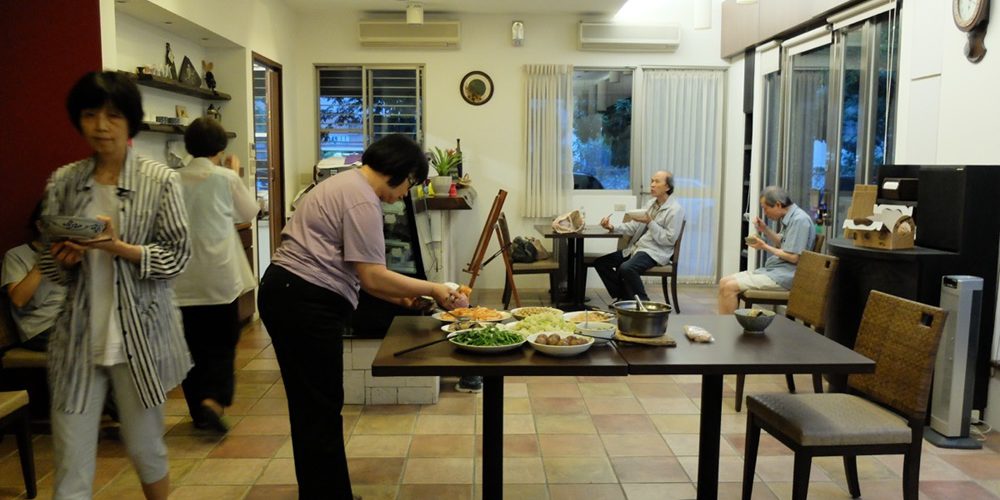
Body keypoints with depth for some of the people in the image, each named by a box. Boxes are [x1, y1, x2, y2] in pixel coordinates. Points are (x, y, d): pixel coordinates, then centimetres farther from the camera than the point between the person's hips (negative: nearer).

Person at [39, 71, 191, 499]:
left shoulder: (159, 180, -4)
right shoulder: (63, 182, 5)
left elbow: (178, 256, -6)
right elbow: (49, 265, 12)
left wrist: (120, 248, -20)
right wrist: (64, 259, -10)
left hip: (140, 335, -2)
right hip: (79, 335, 3)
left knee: (145, 450, 12)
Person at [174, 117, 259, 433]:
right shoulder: (226, 178, -8)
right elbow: (249, 212, 6)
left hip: (183, 278, 3)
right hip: (219, 276, -3)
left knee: (193, 345, 13)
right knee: (221, 343, 7)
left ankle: (198, 408, 22)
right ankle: (212, 400, -11)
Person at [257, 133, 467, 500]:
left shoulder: (347, 184, 19)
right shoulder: (363, 201, -15)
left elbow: (354, 270, 19)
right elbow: (372, 277, -17)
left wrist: (398, 296, 14)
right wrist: (431, 289, -7)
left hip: (288, 295, 11)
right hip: (305, 305, -11)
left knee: (310, 406, 16)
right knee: (321, 409, -1)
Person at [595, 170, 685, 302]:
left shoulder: (675, 209, -8)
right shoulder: (651, 203, 16)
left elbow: (669, 239, -14)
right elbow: (633, 227, 11)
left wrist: (649, 222, -19)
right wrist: (613, 228, -4)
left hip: (654, 252, -9)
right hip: (636, 247, 9)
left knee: (626, 268, -35)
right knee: (600, 262, -2)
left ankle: (643, 301, -14)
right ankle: (623, 297, 7)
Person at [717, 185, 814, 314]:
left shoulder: (800, 220, -17)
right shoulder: (790, 218, 12)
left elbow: (793, 257, -19)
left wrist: (765, 247, -10)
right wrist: (765, 230, 8)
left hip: (783, 275, -10)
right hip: (772, 269, 10)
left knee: (730, 287, -20)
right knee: (724, 282, 1)